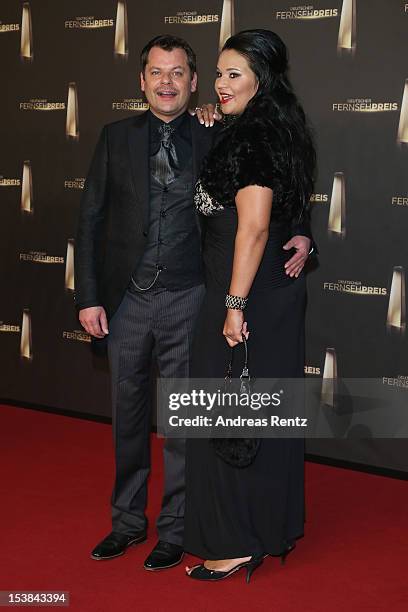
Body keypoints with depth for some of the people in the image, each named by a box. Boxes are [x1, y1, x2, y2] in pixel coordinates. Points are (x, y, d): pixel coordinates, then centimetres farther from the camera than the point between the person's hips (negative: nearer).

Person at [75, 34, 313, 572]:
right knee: (128, 416, 13)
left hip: (187, 300, -2)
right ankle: (127, 520, 31)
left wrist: (299, 237, -15)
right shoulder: (117, 138, 4)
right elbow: (90, 219, 4)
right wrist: (88, 296, -2)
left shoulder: (216, 140, 1)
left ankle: (174, 529, 23)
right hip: (126, 299, 2)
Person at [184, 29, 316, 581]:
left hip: (247, 297, -10)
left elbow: (253, 227, -23)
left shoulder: (250, 138, -17)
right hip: (280, 294, 10)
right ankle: (276, 526, 30)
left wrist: (235, 303, -20)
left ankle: (237, 544, 12)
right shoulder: (279, 133, 11)